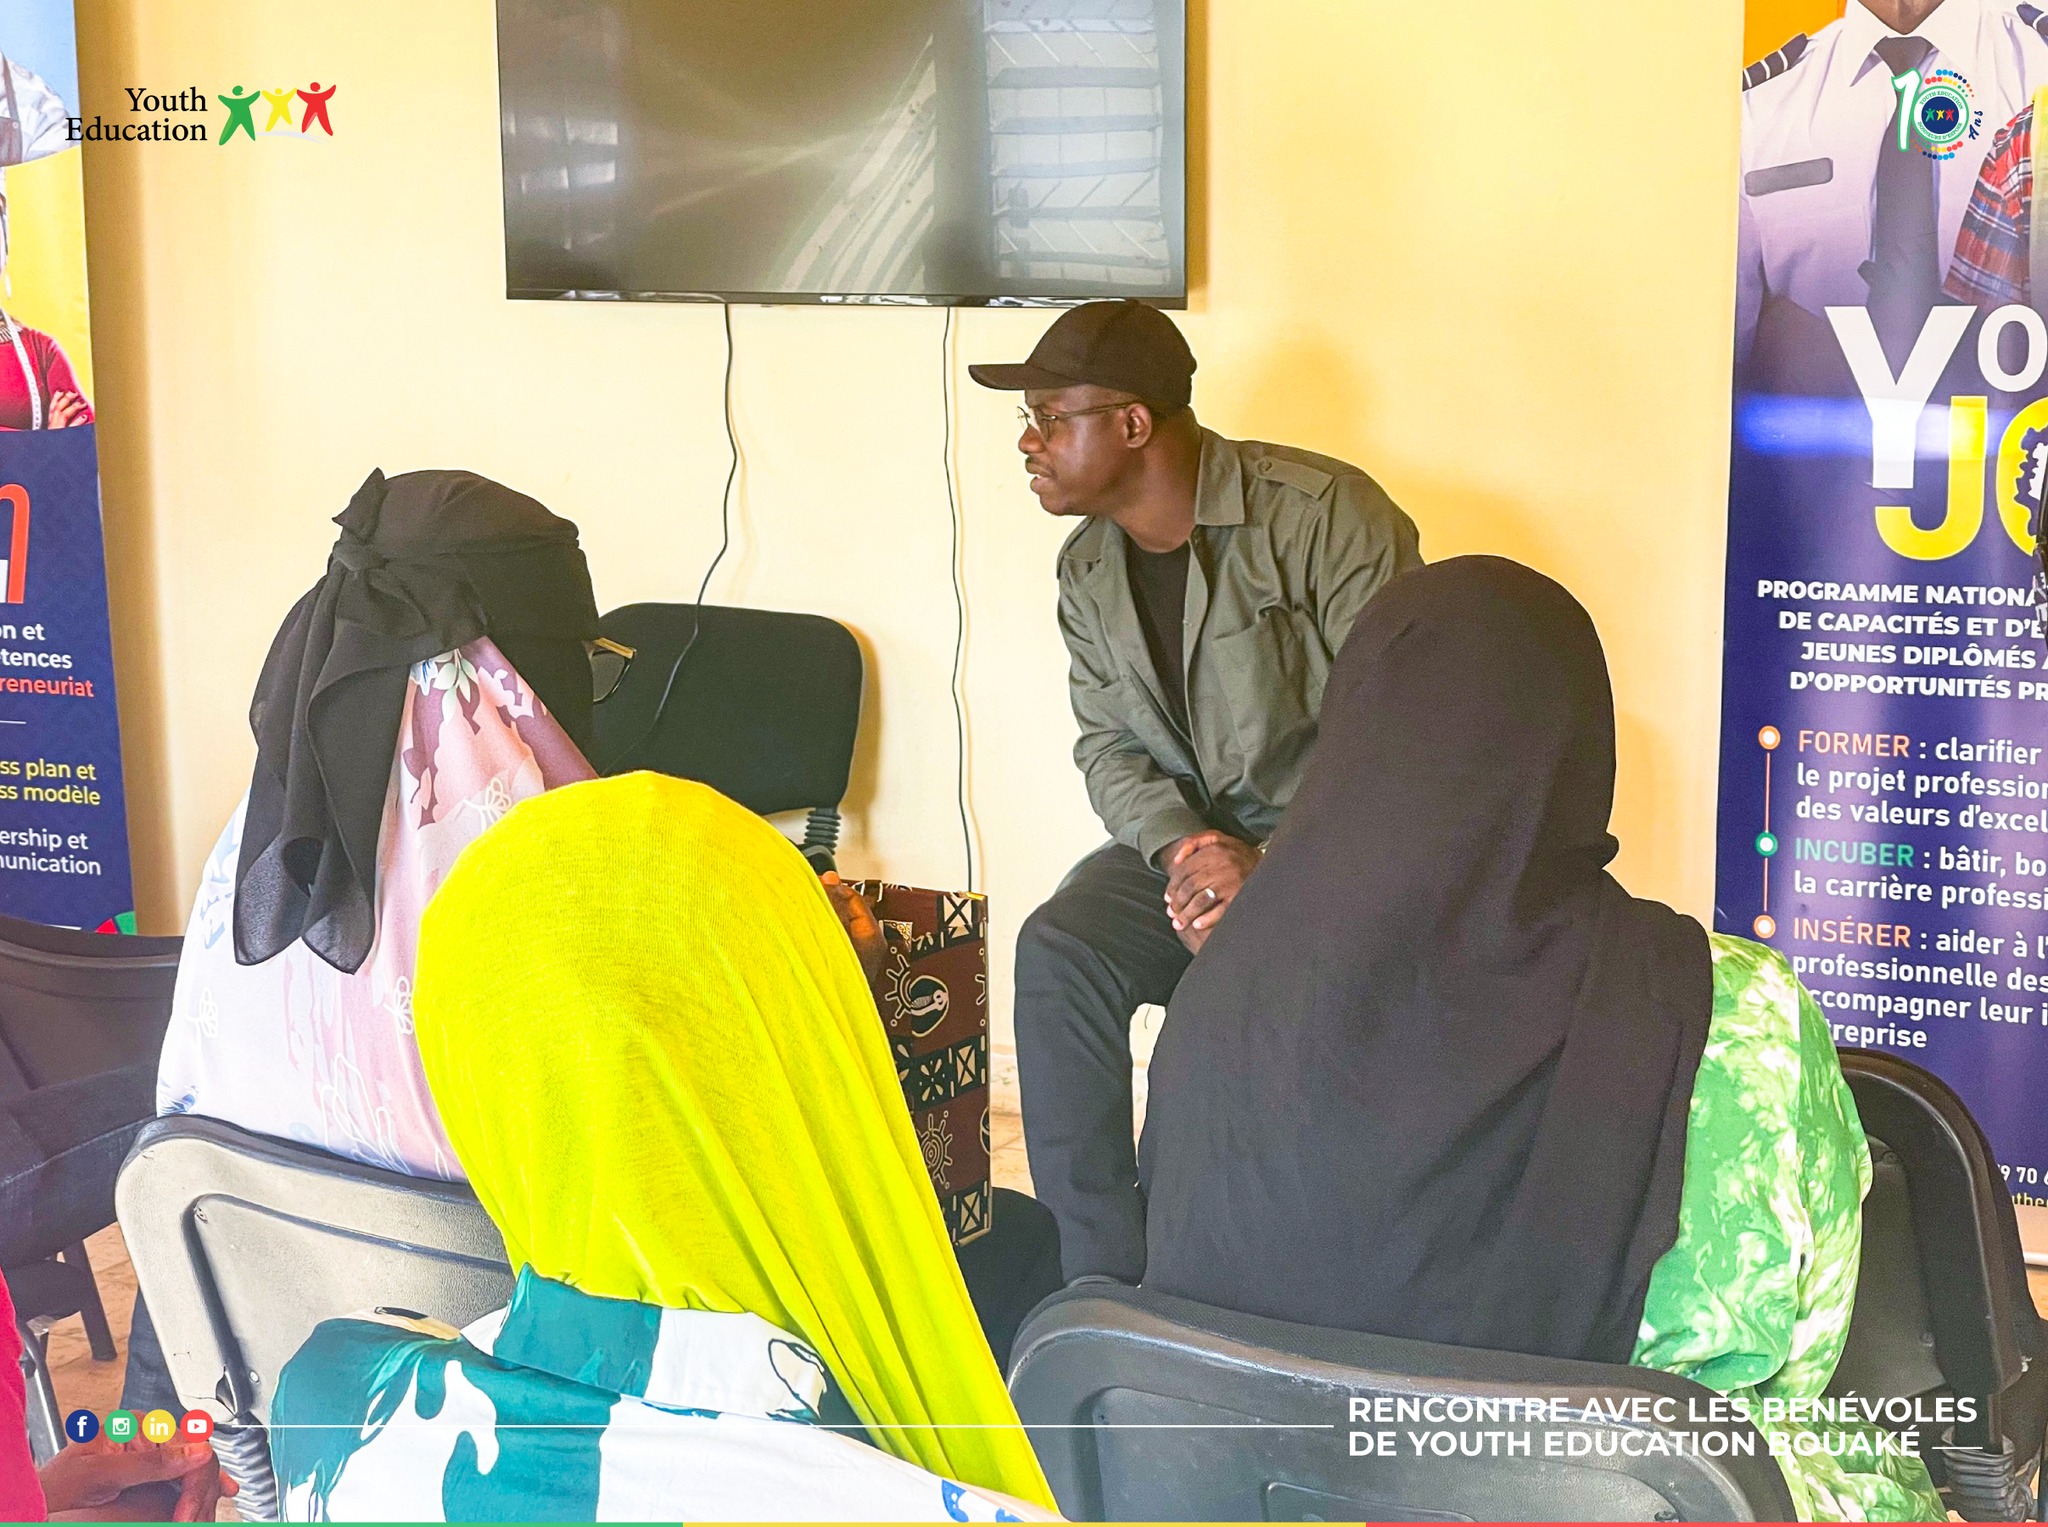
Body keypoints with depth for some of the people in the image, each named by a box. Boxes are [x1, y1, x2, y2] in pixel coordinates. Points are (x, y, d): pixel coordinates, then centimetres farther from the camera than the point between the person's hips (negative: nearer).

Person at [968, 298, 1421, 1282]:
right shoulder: (1088, 569, 5)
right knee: (1058, 950, -22)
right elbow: (1110, 746, 7)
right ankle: (1104, 1284, -15)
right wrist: (1184, 847, -15)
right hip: (1189, 830, 6)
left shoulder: (1323, 516, -16)